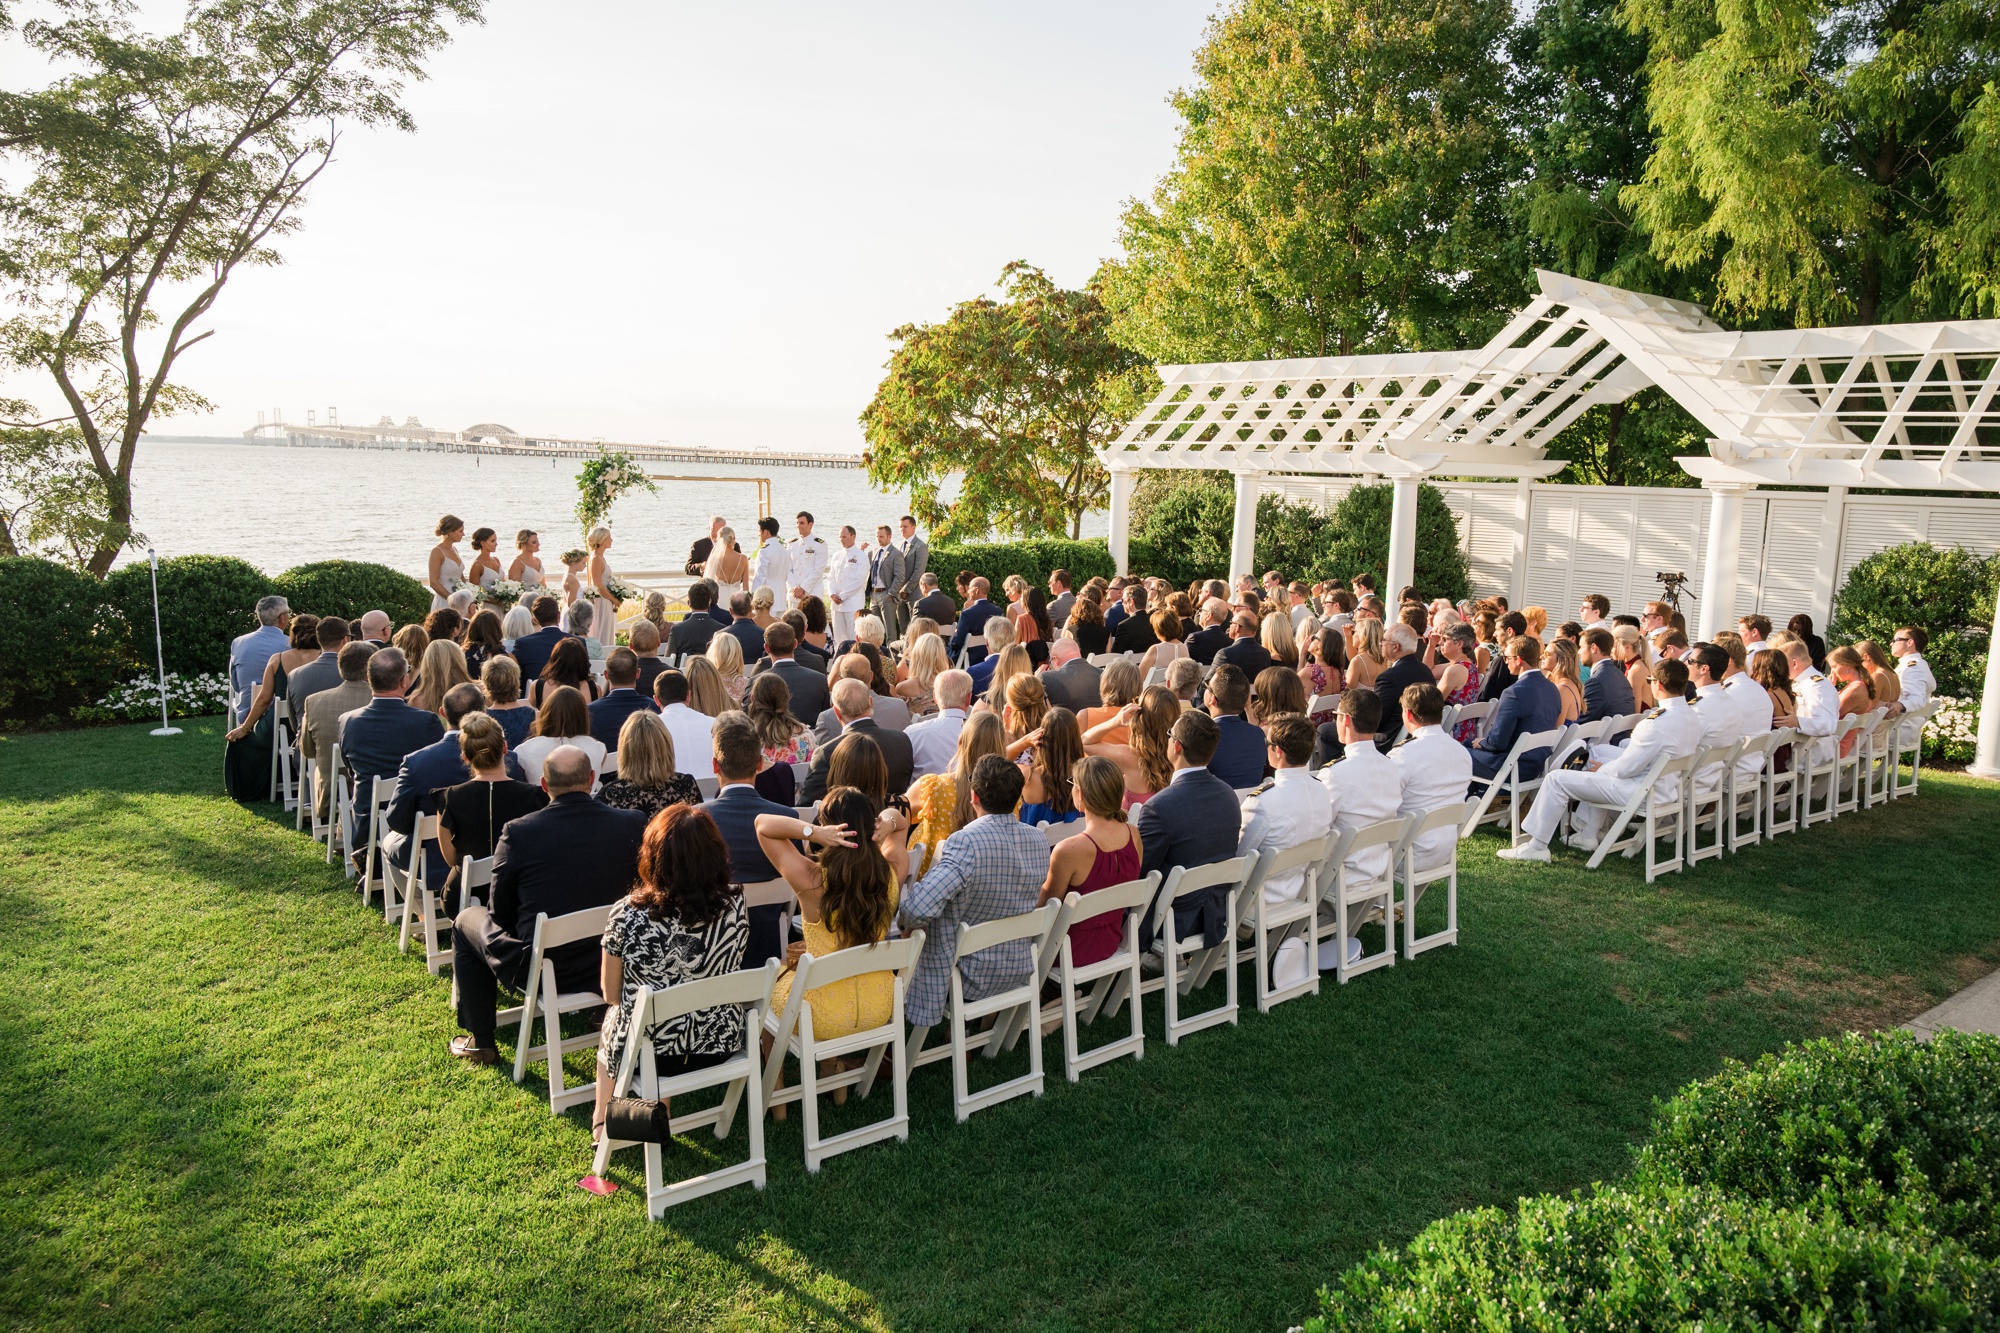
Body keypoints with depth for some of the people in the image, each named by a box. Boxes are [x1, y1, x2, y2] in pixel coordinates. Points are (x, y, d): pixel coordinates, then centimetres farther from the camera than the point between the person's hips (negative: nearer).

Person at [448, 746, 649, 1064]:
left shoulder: (517, 833, -17)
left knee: (468, 920, 25)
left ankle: (480, 1041, 31)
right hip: (615, 967, 4)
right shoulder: (634, 824, -11)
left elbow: (502, 913, -5)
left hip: (539, 971, -3)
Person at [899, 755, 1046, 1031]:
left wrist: (909, 924, -14)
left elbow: (919, 906, -38)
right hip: (1019, 971, 7)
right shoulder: (1040, 842, -7)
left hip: (972, 978, -7)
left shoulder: (967, 842, -29)